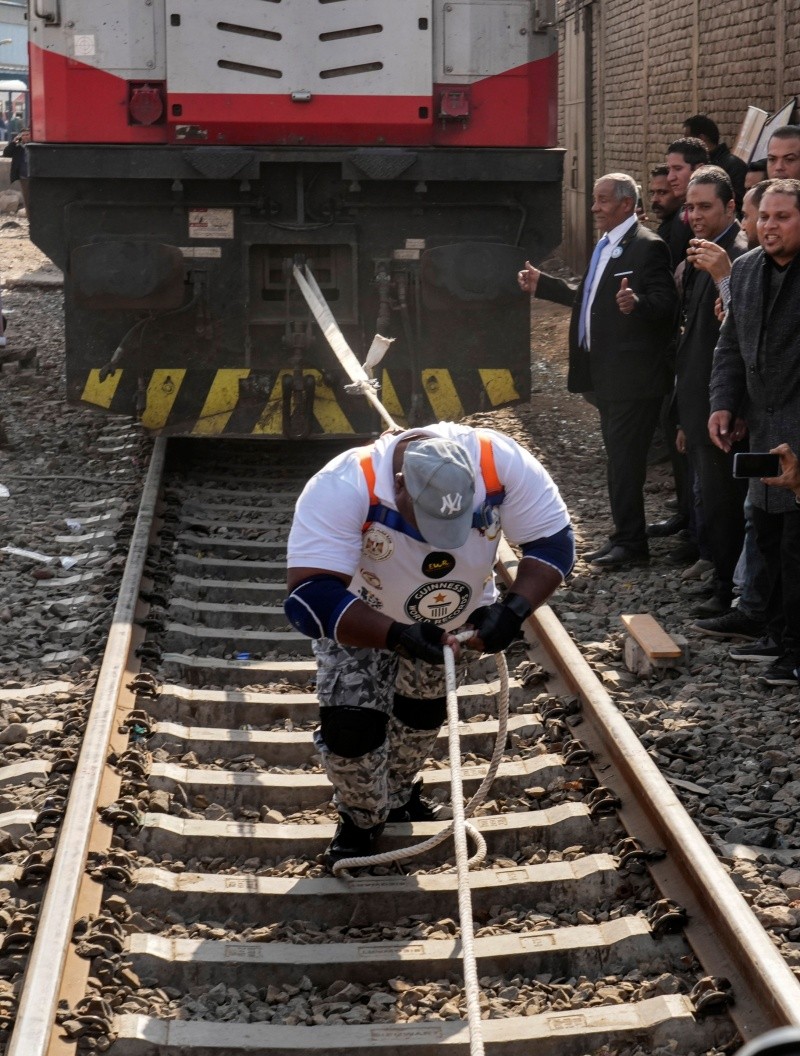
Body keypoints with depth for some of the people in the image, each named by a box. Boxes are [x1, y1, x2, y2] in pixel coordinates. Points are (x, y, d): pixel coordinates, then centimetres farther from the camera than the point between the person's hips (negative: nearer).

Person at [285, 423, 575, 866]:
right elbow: (310, 597, -46)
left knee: (424, 713, 20)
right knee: (351, 727, -10)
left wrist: (513, 610, -41)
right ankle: (361, 819, 21)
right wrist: (398, 636, -55)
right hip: (361, 622, -3)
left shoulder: (502, 464, -35)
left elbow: (553, 542, -24)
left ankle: (399, 793, 51)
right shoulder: (343, 487, -43)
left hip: (453, 614, 3)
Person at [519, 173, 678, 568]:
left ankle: (630, 542, 0)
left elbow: (666, 302, -21)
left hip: (631, 374, -10)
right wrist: (541, 284, 27)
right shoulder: (605, 246, 16)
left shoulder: (647, 247, -14)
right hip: (604, 372, 10)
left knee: (625, 459, -7)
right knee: (618, 459, 16)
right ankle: (624, 536, 24)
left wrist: (636, 303, -41)